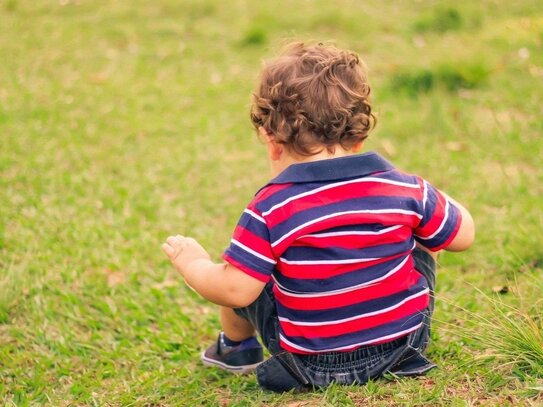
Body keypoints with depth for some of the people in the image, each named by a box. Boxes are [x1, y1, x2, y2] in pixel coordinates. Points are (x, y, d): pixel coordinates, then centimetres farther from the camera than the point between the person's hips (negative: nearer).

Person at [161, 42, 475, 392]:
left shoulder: (271, 209, -19)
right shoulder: (404, 188, -11)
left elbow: (236, 290, -20)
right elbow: (463, 235, 2)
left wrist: (193, 264, 0)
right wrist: (432, 197, 22)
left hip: (312, 363, -2)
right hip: (403, 343, 2)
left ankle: (237, 347, 43)